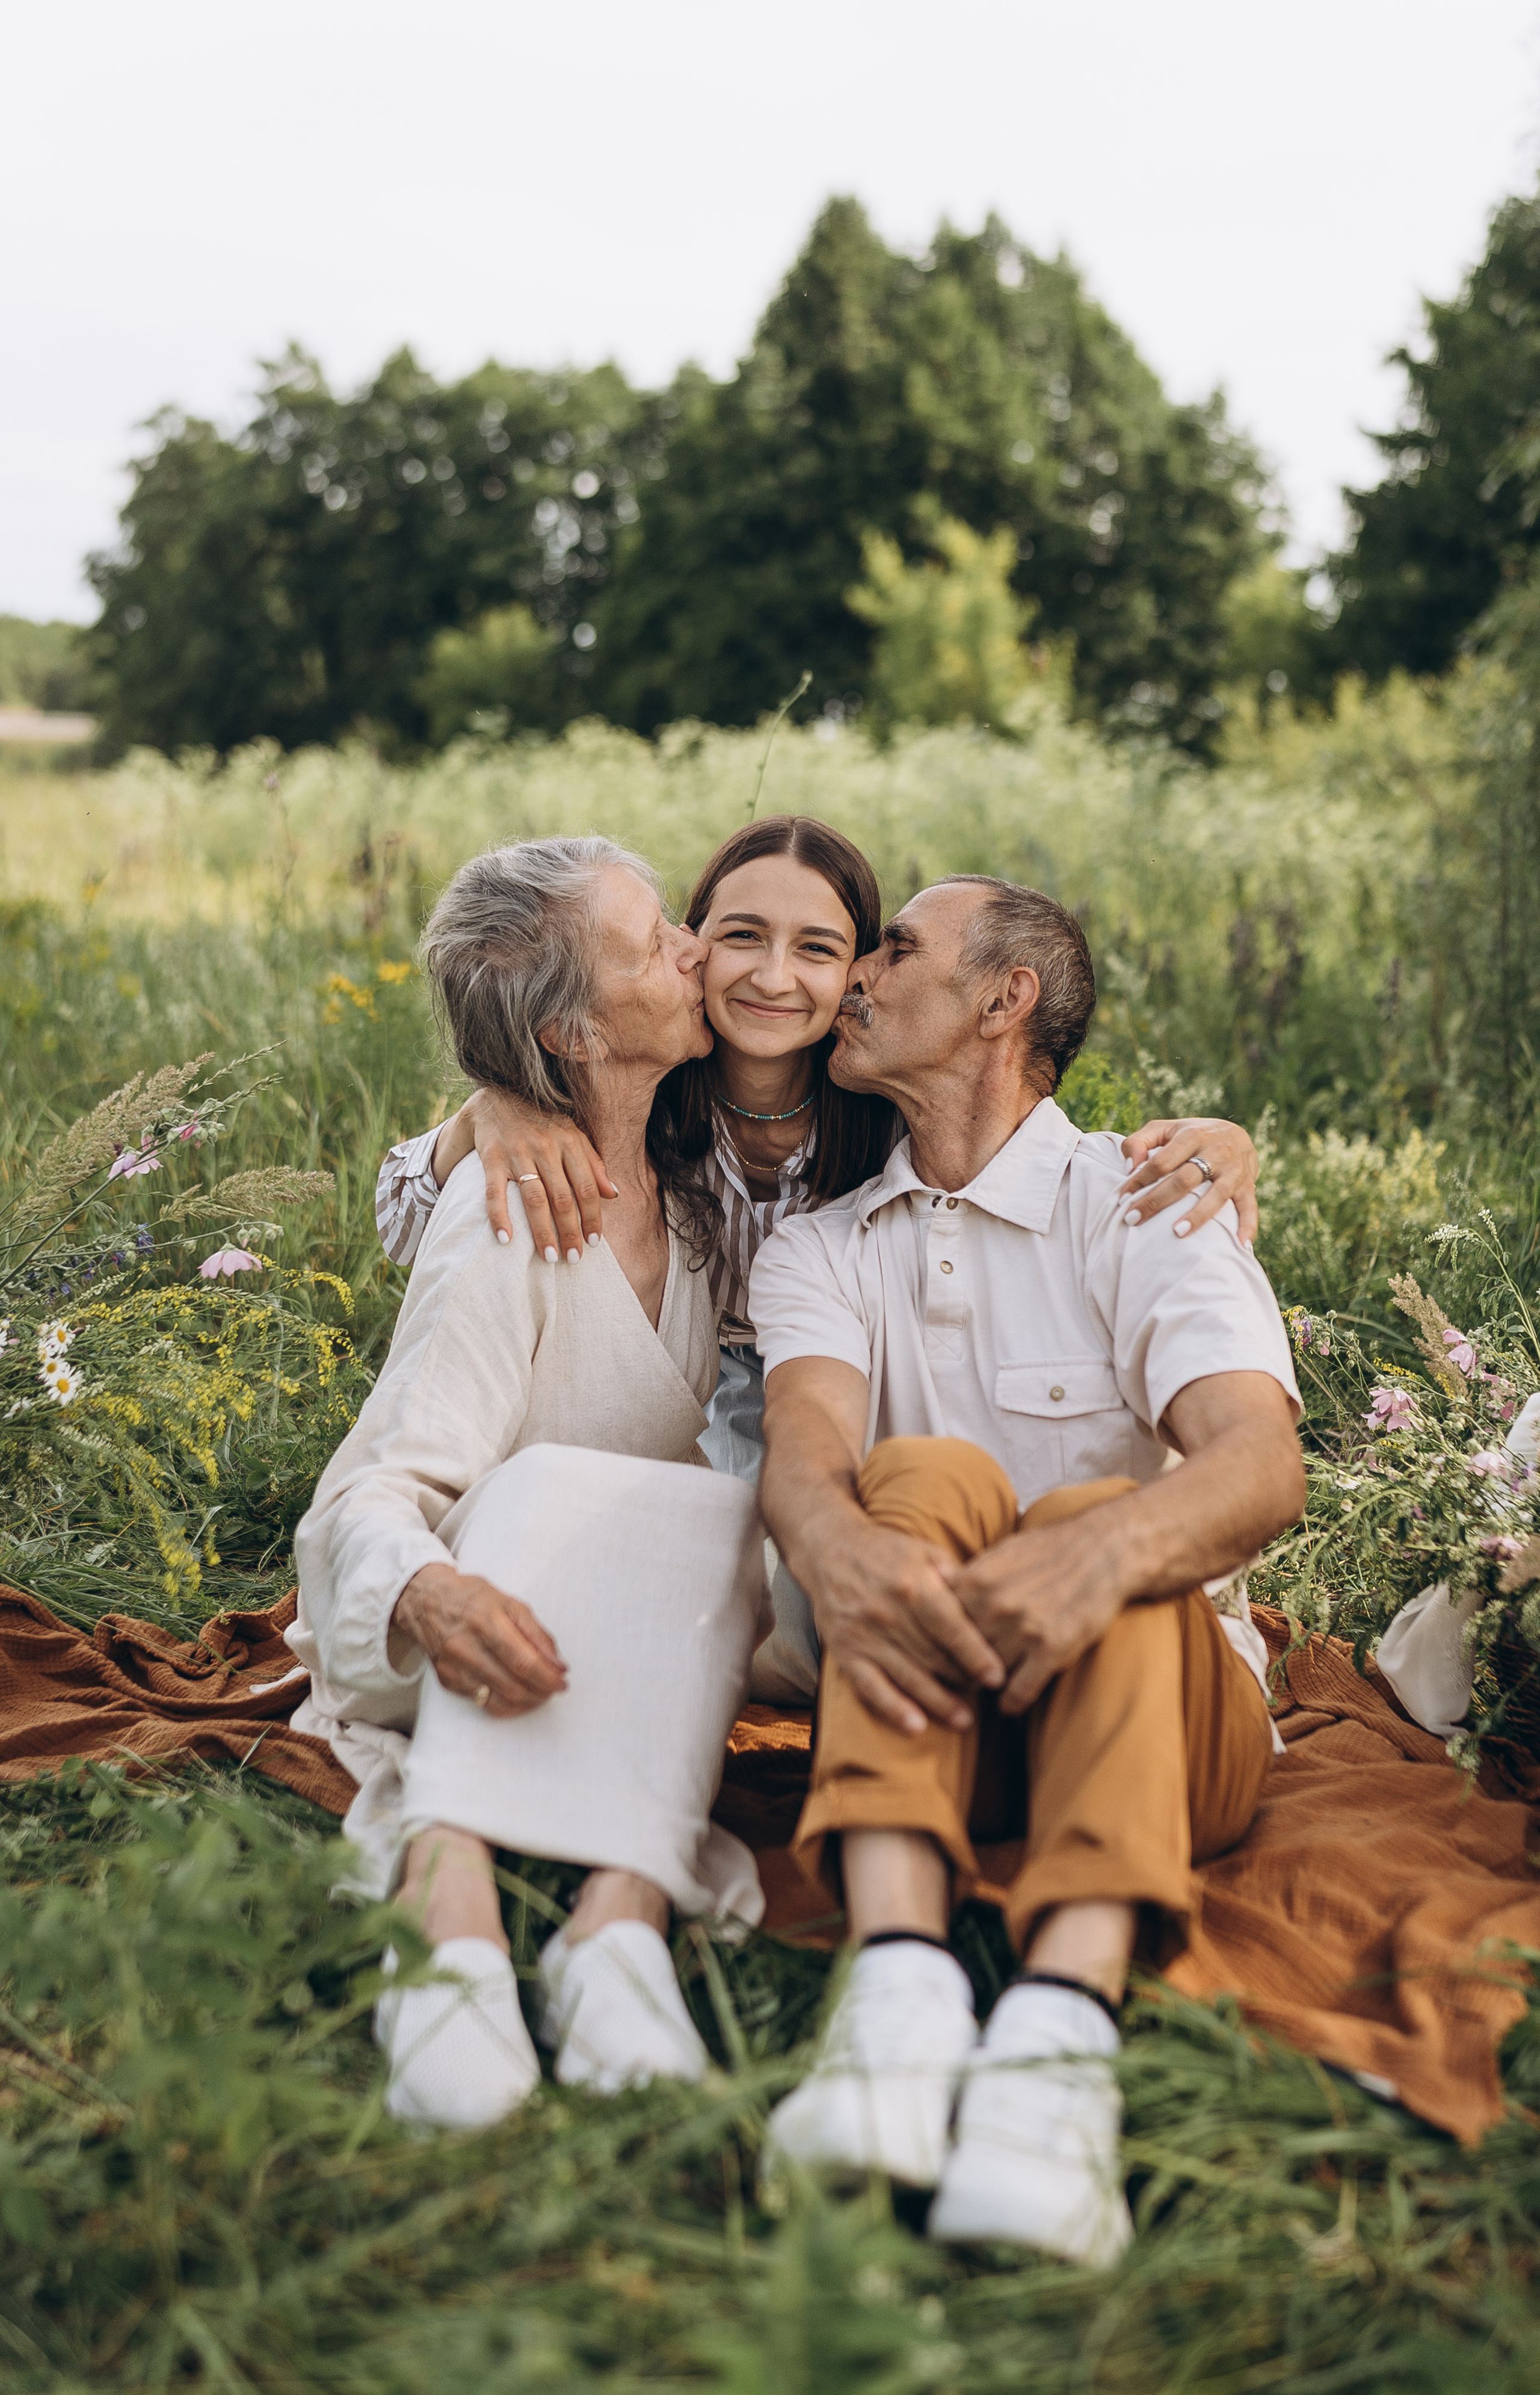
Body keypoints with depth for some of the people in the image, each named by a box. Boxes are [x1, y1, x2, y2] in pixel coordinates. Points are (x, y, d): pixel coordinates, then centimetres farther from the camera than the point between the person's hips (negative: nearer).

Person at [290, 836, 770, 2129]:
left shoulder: (693, 1179, 1)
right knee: (547, 1490, -35)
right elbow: (383, 1488, -23)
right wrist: (432, 1594, -48)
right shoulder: (507, 1223, -18)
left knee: (715, 1518, -28)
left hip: (651, 1653, 5)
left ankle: (622, 1911, -45)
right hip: (456, 1636, -4)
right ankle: (453, 1899, -50)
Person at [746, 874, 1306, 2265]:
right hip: (935, 1722, 2)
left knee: (1101, 1513, -30)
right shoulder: (818, 1251, 10)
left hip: (1173, 1717, -1)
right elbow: (805, 1441, -12)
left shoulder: (1147, 1210, -1)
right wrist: (833, 1545, -37)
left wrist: (1103, 1551, -42)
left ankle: (1061, 2030, -51)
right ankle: (900, 1979, -45)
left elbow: (1263, 1463, -19)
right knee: (925, 1476, -25)